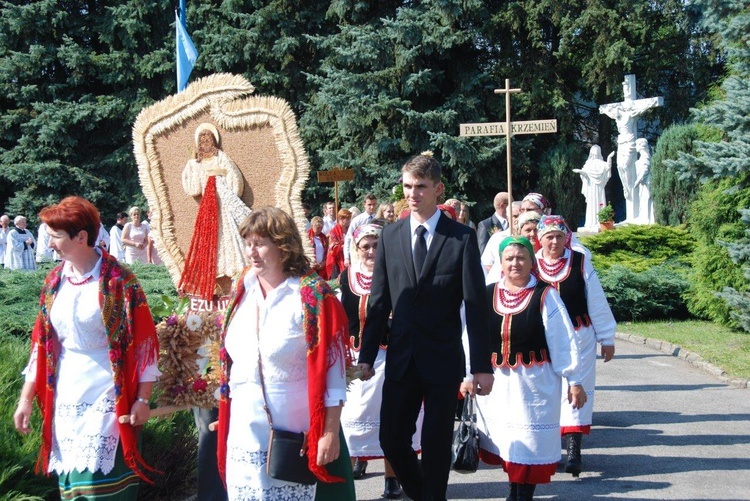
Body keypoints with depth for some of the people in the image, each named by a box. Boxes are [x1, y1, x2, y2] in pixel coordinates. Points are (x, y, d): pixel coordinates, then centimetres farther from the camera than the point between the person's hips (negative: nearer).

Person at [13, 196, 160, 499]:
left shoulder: (119, 282, -11)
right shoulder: (54, 282, 6)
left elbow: (143, 343, -9)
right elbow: (42, 344, 11)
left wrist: (142, 399, -10)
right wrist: (27, 398, 10)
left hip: (106, 400, -6)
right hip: (65, 400, 6)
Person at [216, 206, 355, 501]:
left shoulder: (312, 297, -10)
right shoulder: (242, 293, 7)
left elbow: (331, 369, -12)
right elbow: (231, 363, 14)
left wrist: (330, 432, -15)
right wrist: (223, 416, 13)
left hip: (294, 439, -5)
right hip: (244, 435, 5)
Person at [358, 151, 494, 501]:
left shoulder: (462, 238, -4)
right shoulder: (390, 236, 6)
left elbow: (475, 305, -6)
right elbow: (379, 301, 8)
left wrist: (481, 366, -9)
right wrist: (367, 355, 5)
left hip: (443, 359, -3)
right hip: (402, 358, 3)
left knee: (436, 445, 4)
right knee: (391, 440, 5)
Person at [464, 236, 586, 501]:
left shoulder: (545, 296, -8)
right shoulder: (487, 295, 0)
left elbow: (564, 341, -8)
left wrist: (574, 381, -8)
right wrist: (469, 376, 4)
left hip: (535, 382, -3)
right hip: (496, 380, 3)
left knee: (531, 440, 2)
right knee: (505, 438, 14)